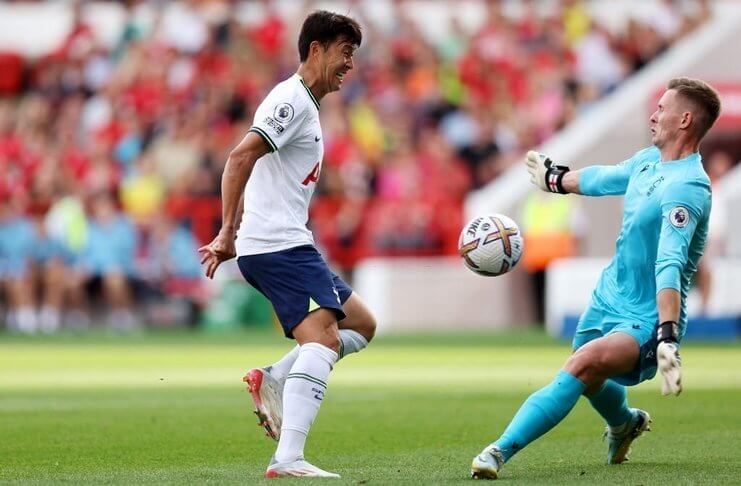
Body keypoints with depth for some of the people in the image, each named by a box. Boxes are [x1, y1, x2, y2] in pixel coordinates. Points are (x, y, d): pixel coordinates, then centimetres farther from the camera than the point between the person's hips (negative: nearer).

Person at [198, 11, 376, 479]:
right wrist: (229, 233, -24)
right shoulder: (292, 100, -9)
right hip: (279, 245, -10)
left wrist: (232, 239, 23)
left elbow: (253, 172, 28)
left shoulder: (306, 106, 23)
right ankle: (288, 458, -31)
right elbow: (240, 158, -21)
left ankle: (272, 380, 2)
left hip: (287, 246, 10)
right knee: (323, 338, -21)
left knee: (362, 324, 12)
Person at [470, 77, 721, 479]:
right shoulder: (649, 160, 3)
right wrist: (556, 178, 43)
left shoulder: (686, 188, -25)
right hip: (609, 297, 10)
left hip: (646, 320, -10)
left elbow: (670, 264, -39)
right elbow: (608, 177, 26)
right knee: (588, 381, 28)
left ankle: (500, 451, -36)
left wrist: (668, 337, -49)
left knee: (583, 364, -34)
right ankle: (625, 424, 62)